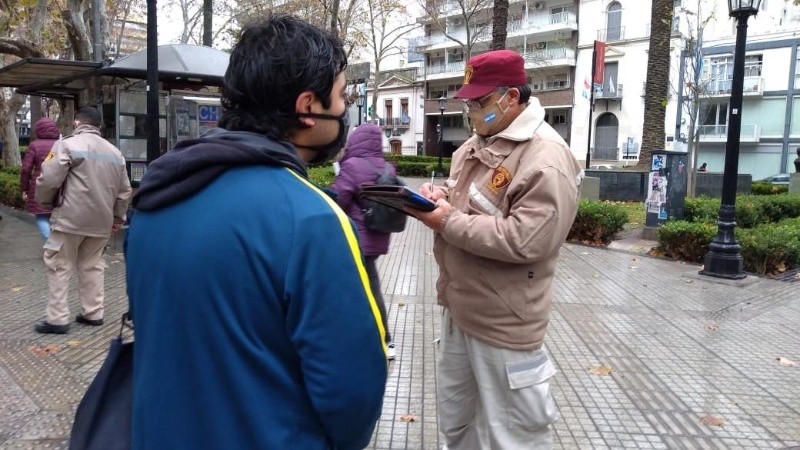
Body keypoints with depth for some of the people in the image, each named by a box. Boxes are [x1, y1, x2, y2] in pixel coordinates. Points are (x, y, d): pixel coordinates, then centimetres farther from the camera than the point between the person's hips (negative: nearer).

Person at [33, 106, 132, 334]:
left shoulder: (67, 144, -6)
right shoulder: (115, 152, 12)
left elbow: (48, 180, -12)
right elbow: (124, 191, 14)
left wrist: (45, 202, 7)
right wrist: (117, 218, 22)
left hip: (70, 218, -5)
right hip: (101, 221, 6)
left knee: (59, 267, 4)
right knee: (92, 266, 15)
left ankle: (57, 319, 5)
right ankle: (93, 313, 18)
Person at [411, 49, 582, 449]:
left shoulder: (546, 160, -22)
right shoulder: (477, 143, 8)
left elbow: (524, 241, -29)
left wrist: (447, 223, -23)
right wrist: (439, 195, -4)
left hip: (503, 321, -9)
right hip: (459, 307, 9)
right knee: (454, 418, 27)